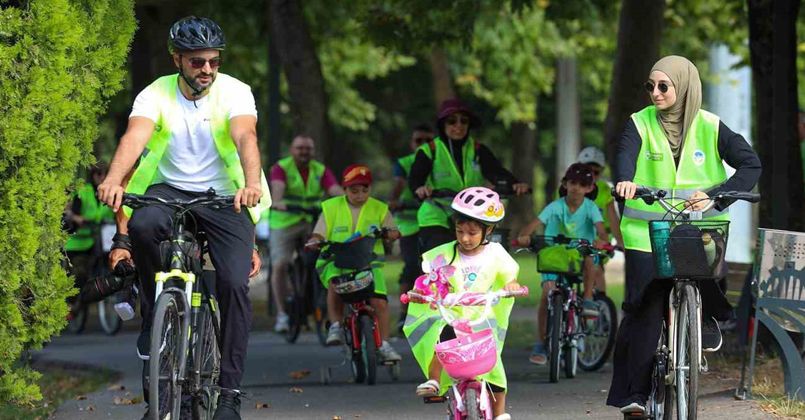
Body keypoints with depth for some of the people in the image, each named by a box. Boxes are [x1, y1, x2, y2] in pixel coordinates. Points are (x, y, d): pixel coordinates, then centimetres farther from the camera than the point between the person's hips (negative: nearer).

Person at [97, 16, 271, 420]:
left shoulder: (234, 92, -8)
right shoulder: (156, 95, -7)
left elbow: (245, 137, -26)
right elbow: (134, 137, -25)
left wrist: (252, 183, -47)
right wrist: (113, 181, -46)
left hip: (223, 196, 0)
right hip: (168, 190, 0)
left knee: (235, 284, -19)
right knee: (142, 225, -35)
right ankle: (153, 318, -13)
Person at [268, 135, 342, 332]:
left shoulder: (321, 171, 5)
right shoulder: (281, 168, -3)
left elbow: (335, 189, -11)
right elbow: (277, 186, -23)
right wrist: (277, 201, -45)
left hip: (314, 224, 2)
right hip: (285, 222, -2)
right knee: (280, 265, -14)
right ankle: (282, 314, -5)